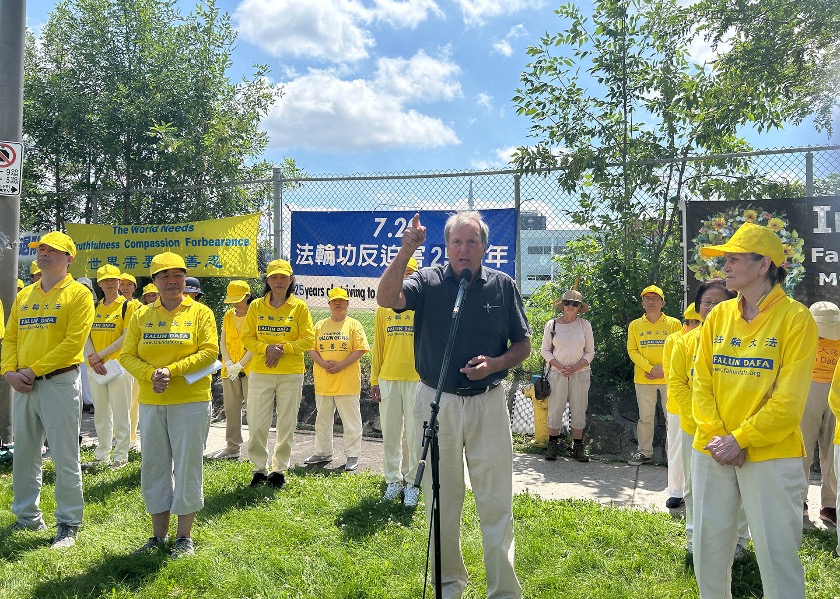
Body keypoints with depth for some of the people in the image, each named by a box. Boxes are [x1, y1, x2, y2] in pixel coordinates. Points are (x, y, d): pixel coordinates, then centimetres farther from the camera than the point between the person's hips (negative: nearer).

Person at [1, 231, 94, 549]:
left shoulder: (78, 294, -4)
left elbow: (73, 342, -13)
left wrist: (34, 370, -15)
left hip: (59, 382, -6)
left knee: (65, 457, -2)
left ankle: (68, 523, 9)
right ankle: (27, 516, 30)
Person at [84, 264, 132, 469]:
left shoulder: (127, 305, -2)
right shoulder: (94, 307, 14)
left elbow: (127, 337, -10)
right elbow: (87, 336, 9)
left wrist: (100, 355, -13)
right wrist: (92, 358, -8)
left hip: (117, 364, -6)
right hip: (95, 367, 6)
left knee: (120, 411, -3)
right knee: (100, 412, 12)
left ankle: (121, 456, 6)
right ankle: (102, 455, 22)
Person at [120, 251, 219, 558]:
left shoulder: (200, 312, 0)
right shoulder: (141, 316, 10)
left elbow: (209, 352, -9)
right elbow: (127, 355, 5)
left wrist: (172, 370, -18)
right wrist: (150, 374, -14)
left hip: (190, 401, -4)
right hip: (151, 403, 4)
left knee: (187, 465, 1)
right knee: (154, 466, 11)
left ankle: (184, 536, 15)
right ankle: (158, 535, 26)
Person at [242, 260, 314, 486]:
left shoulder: (299, 306, 1)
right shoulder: (256, 306, 6)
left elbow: (308, 339, -2)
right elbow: (247, 337, 3)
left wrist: (283, 348, -15)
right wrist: (266, 348, -15)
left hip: (291, 374, -1)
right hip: (260, 373, 1)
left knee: (286, 425, 5)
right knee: (257, 424, 2)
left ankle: (279, 469, 20)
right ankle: (260, 469, 20)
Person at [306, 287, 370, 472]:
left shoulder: (353, 325, 1)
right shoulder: (320, 325, 11)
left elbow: (360, 349, -8)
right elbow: (311, 348, 7)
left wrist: (340, 366, -16)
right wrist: (323, 364, -11)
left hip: (347, 382, -4)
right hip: (323, 381, 4)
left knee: (351, 420, -1)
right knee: (323, 419, 15)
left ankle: (352, 456, 9)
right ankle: (323, 453, 29)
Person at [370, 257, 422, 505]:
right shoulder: (384, 308, 10)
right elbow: (378, 347, 10)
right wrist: (374, 380, 5)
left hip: (417, 378, -2)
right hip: (388, 379, 3)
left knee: (414, 434, 3)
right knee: (390, 433, 9)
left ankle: (412, 483, 16)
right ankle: (393, 481, 22)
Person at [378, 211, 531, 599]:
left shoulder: (503, 286, 2)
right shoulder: (427, 282, -2)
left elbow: (523, 345, 6)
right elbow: (386, 299, -21)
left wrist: (495, 364, -13)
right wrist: (406, 250, -31)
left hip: (488, 404, 0)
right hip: (436, 403, 0)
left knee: (496, 503, 4)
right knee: (441, 500, 13)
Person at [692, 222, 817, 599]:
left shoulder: (795, 319, -8)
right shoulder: (717, 316, 6)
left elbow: (789, 401, -13)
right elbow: (701, 383, 4)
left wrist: (740, 439, -15)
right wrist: (716, 436, -8)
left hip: (770, 455, -4)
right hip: (713, 452, 5)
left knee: (777, 553, 4)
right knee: (709, 548, 14)